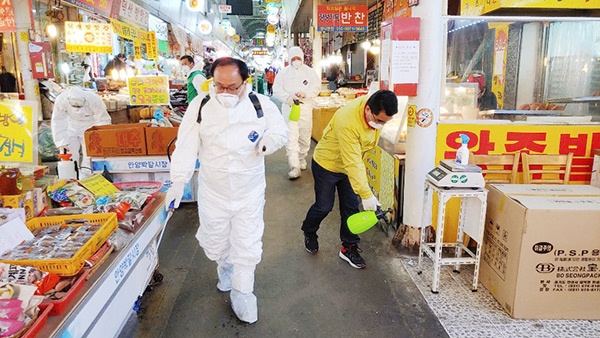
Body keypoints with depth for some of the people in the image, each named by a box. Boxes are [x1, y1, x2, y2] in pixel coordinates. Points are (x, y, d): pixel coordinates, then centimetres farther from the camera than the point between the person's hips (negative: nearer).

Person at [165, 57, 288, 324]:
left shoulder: (261, 105, -10)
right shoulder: (200, 106, -9)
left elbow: (281, 130, 2)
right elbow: (187, 146, -6)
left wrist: (271, 140, -21)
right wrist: (178, 181, -13)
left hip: (249, 192, -1)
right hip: (213, 192, 1)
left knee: (247, 246, 6)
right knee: (214, 244, 17)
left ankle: (242, 292, 28)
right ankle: (224, 266, 52)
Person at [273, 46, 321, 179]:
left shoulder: (310, 72, 6)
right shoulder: (283, 72, 5)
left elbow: (316, 87, -2)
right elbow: (277, 89, -1)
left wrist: (305, 93, -21)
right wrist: (288, 98, -19)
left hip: (305, 107, 2)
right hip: (289, 107, -2)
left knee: (304, 137, 9)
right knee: (291, 138, -11)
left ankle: (302, 158, 33)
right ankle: (294, 167, -12)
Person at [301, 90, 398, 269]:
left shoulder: (378, 111, -16)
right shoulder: (347, 120, -39)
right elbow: (352, 163, -39)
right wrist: (366, 194, -40)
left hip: (352, 164, 6)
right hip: (327, 164, -6)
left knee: (351, 207, 5)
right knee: (324, 206, 6)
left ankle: (349, 248, 20)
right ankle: (309, 232, 35)